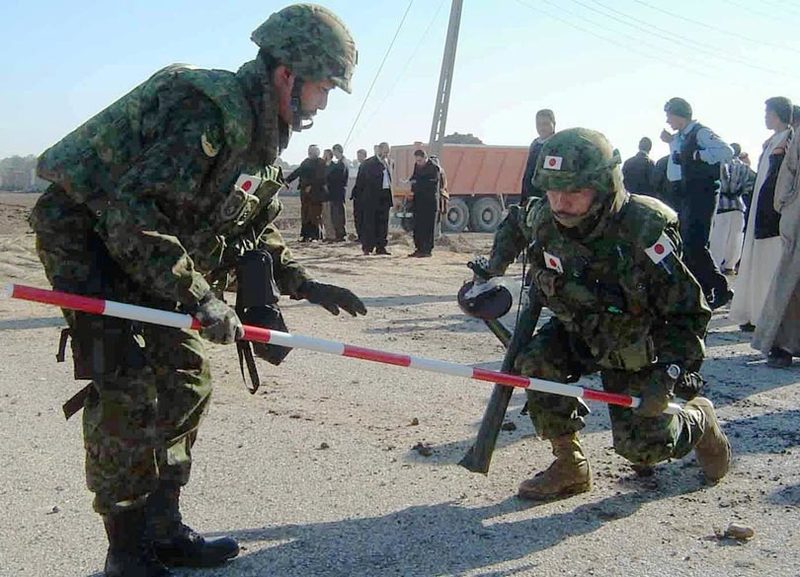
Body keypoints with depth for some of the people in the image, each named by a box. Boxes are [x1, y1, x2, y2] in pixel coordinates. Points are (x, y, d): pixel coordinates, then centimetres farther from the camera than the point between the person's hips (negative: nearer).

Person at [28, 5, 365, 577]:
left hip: (152, 263, 10)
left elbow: (257, 230, 16)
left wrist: (304, 284, 5)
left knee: (187, 383, 8)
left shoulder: (262, 139, 6)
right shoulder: (207, 111, -26)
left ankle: (164, 530, 19)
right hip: (87, 237, -10)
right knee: (129, 397, -11)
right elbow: (130, 213, -33)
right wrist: (200, 296, -31)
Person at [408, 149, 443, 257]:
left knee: (428, 226, -4)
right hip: (419, 200, 8)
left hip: (430, 201, -7)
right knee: (417, 225, 8)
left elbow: (432, 184, -18)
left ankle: (427, 250, 1)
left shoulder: (434, 168, -12)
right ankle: (419, 248, 15)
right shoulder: (417, 165, 10)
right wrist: (411, 181, 2)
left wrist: (416, 183, -16)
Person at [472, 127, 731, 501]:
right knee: (536, 362, -25)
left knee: (641, 446, -5)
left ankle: (699, 421, 30)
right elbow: (514, 223, 9)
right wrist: (491, 269, 2)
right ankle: (570, 466, -6)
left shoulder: (643, 232, -34)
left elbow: (689, 311, -26)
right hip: (576, 332, 4)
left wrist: (668, 374, -35)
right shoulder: (543, 218, -19)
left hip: (634, 350, -4)